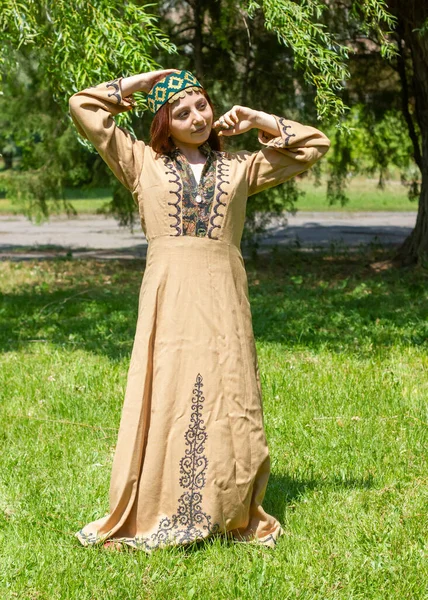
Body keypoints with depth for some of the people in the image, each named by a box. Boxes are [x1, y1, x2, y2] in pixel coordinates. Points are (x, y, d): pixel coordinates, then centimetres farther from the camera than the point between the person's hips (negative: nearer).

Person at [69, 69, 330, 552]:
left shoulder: (239, 168, 18)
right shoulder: (143, 163, 14)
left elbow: (313, 145, 23)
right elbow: (83, 107, 13)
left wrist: (258, 122, 17)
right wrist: (134, 84, 16)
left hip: (223, 298, 1)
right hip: (168, 297, -1)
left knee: (225, 403, -1)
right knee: (164, 401, -4)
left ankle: (236, 516, 6)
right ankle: (153, 518, 2)